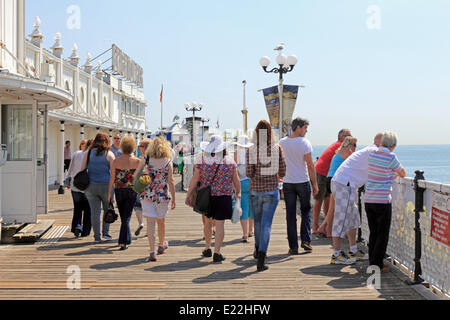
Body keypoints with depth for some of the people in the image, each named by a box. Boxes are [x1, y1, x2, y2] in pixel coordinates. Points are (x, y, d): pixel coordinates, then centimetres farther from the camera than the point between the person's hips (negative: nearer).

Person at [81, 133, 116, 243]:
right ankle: (105, 232, 12)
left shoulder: (88, 153, 5)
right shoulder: (109, 154, -3)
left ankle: (97, 236, 8)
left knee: (95, 211, 6)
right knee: (108, 209, 16)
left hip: (91, 185, 2)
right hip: (105, 185, -2)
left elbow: (82, 170, 5)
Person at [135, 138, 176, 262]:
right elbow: (171, 182, -5)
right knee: (161, 221, 18)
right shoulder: (168, 162, -6)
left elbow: (135, 175, -4)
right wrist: (173, 199, 1)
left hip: (147, 195, 0)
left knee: (150, 222, 1)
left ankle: (152, 252, -4)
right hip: (163, 196, 0)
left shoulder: (145, 160, -3)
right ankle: (162, 245, 40)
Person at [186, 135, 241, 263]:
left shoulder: (201, 160, -4)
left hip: (206, 196, 2)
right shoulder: (230, 161, -2)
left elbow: (195, 179, -5)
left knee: (208, 221, 19)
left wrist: (188, 196, 2)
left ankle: (207, 248, 30)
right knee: (220, 224, 1)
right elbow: (236, 180, 5)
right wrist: (238, 193, 21)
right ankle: (217, 253, 0)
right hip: (224, 196, -2)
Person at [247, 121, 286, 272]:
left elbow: (249, 173, -11)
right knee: (266, 224, 0)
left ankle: (258, 250, 43)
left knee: (258, 221, 22)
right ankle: (261, 260, -10)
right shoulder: (277, 149, -5)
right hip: (272, 191, -1)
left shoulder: (252, 151, -7)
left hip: (255, 190, 1)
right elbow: (282, 171, -3)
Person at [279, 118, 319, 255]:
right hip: (303, 182, -3)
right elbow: (310, 165, -10)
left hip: (287, 183, 3)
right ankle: (306, 241, 7)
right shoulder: (304, 143, -8)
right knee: (306, 210, 15)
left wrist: (280, 177, 21)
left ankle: (293, 246, 6)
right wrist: (315, 184, -4)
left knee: (290, 215, 5)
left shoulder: (282, 143, 3)